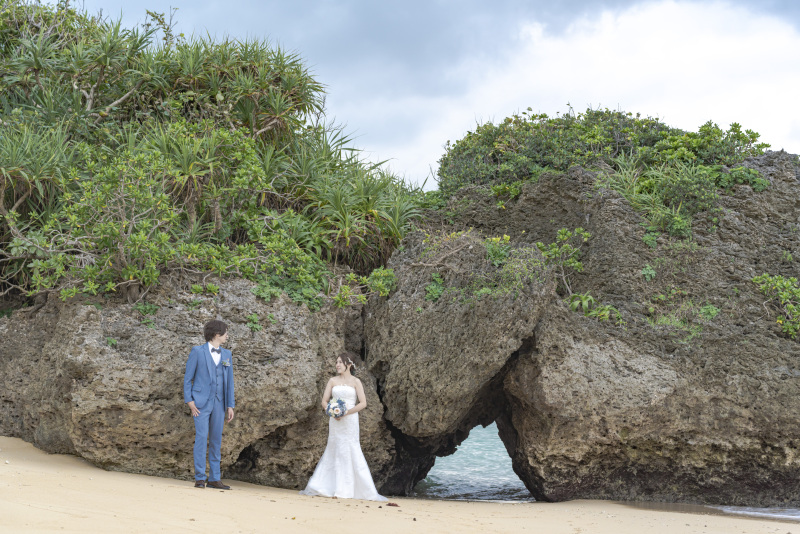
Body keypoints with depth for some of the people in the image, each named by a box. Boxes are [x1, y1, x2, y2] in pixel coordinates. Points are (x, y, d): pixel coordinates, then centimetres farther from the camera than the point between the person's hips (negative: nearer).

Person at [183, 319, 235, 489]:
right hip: (201, 403, -4)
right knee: (201, 438, -10)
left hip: (219, 403, 5)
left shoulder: (226, 354, 13)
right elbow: (188, 377, 1)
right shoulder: (197, 351, 0)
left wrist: (230, 405, 8)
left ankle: (214, 478, 11)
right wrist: (189, 401, -9)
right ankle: (200, 478, -5)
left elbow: (229, 381, 13)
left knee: (216, 441, 6)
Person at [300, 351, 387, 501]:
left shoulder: (355, 382, 1)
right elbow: (324, 401, 9)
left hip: (350, 420, -3)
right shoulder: (333, 381, 10)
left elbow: (363, 403, -5)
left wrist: (346, 413, -14)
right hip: (335, 421, 3)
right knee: (333, 452, 3)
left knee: (351, 452, -6)